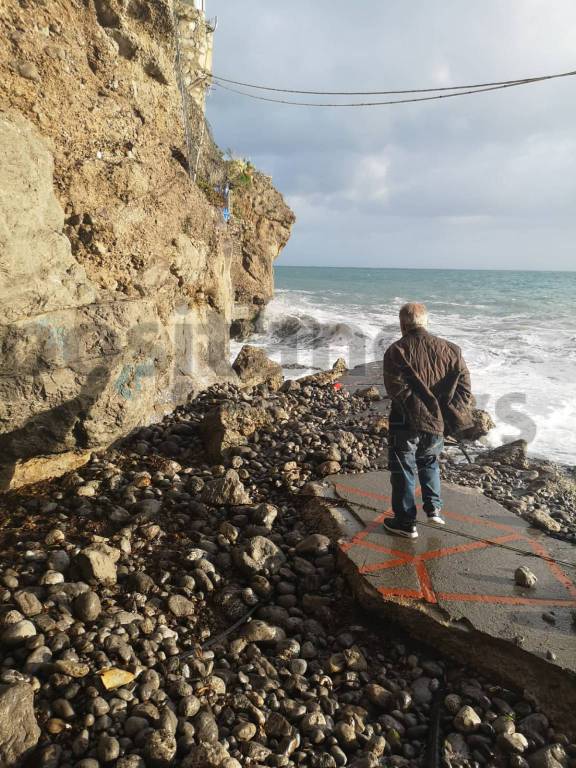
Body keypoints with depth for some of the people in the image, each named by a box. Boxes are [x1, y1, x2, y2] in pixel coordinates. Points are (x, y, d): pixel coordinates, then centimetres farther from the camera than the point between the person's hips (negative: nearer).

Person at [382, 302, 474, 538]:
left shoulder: (396, 351, -9)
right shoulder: (449, 349, 3)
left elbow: (397, 389, -19)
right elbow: (464, 385, 0)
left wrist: (421, 410, -11)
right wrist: (450, 415, 0)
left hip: (407, 424, -4)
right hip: (438, 423, 4)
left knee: (403, 471, 9)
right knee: (429, 462, 29)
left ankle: (406, 523, 17)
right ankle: (434, 508, 23)